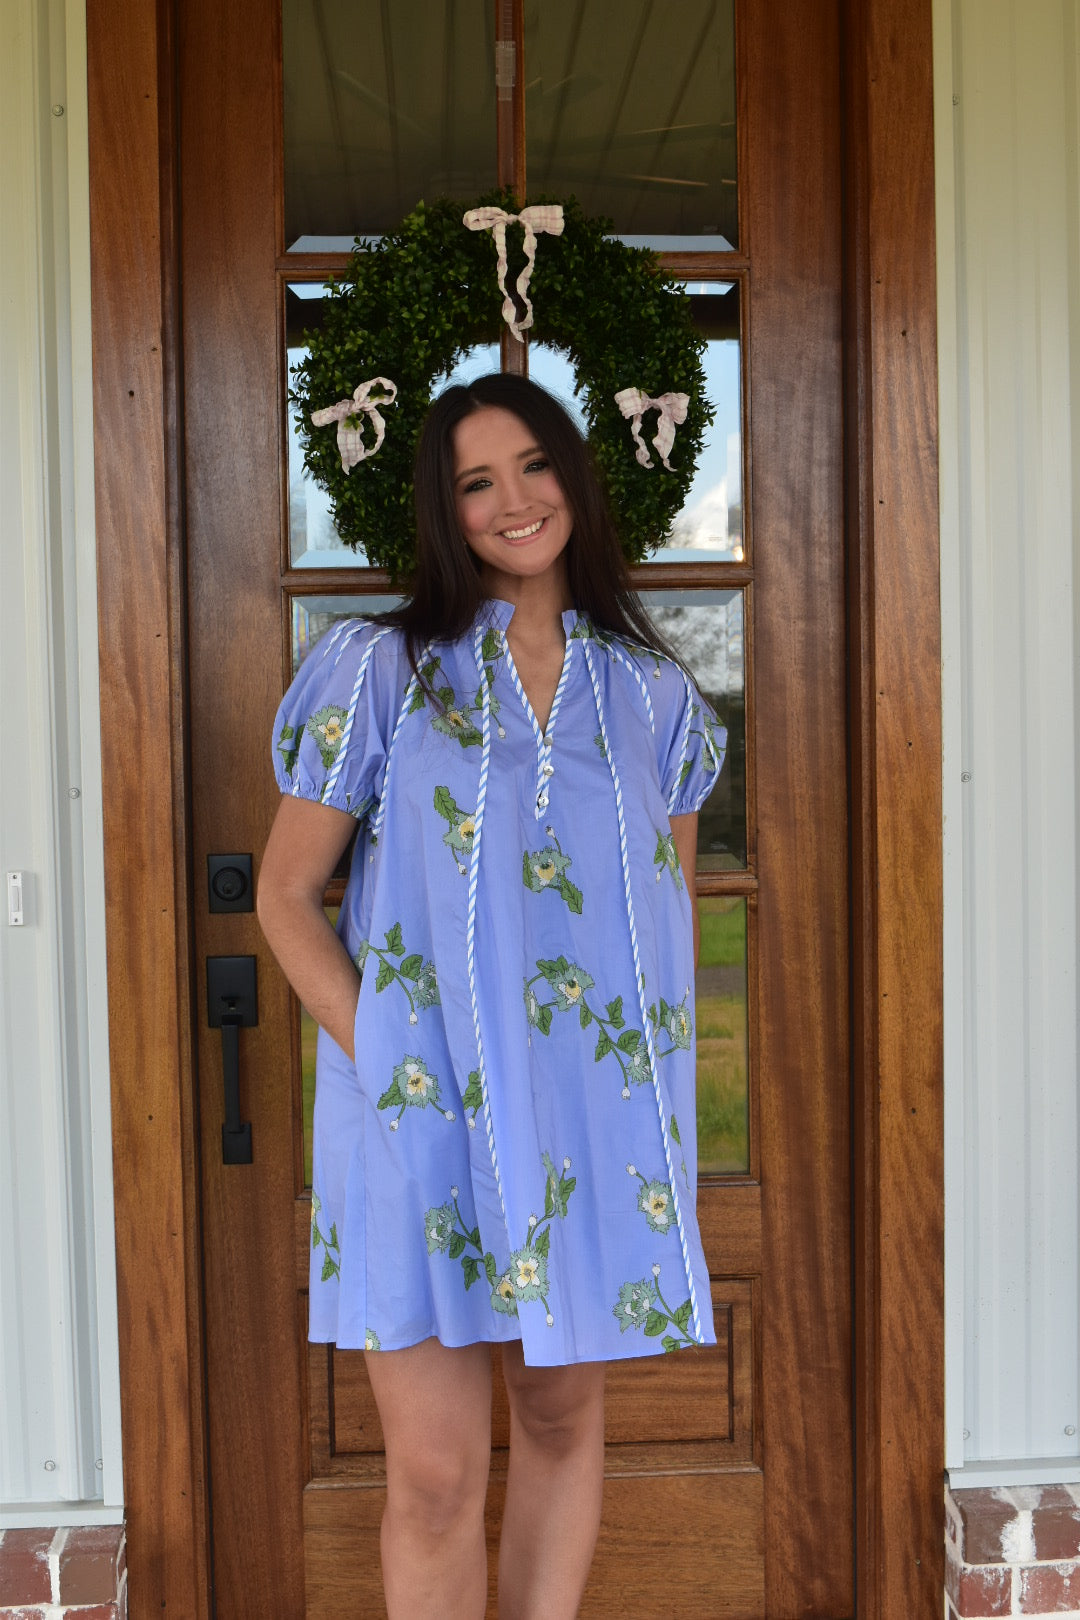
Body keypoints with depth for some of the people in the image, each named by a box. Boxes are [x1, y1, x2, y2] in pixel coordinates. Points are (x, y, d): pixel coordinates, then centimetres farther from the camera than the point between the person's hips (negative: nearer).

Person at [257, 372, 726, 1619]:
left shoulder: (650, 694, 9)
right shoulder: (379, 669, -1)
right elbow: (286, 892, 0)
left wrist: (657, 1074, 2)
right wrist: (376, 1049, -12)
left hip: (595, 1109, 3)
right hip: (422, 1110, -3)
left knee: (562, 1412, 14)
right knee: (436, 1468, -1)